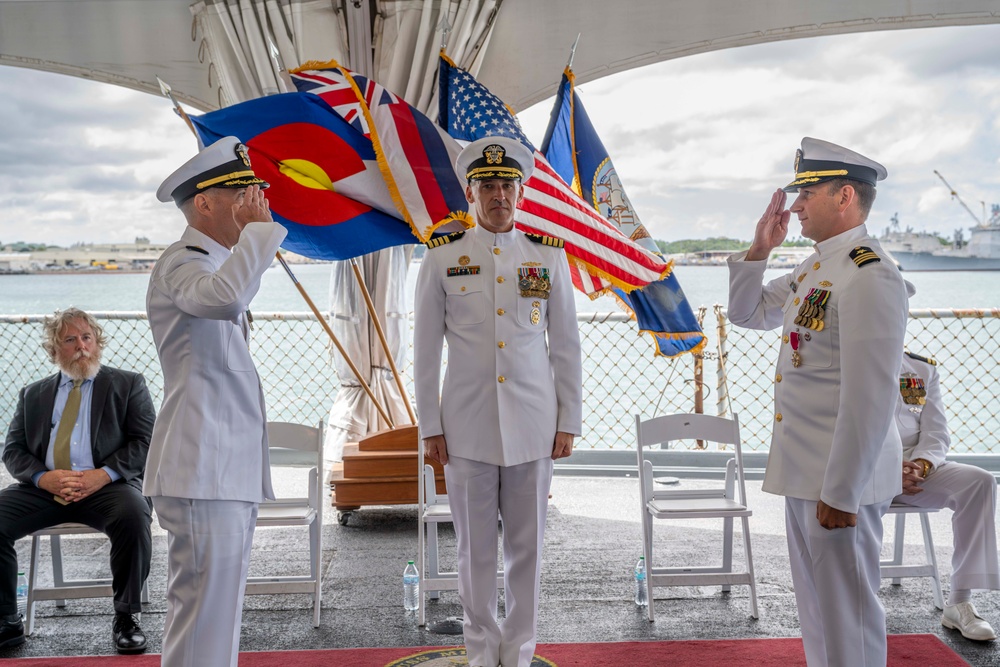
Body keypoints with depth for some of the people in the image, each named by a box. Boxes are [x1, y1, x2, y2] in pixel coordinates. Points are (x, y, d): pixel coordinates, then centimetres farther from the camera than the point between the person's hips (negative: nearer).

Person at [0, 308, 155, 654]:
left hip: (106, 486, -3)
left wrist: (103, 474, -15)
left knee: (134, 515, -34)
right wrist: (44, 477, -9)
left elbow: (145, 441, 1)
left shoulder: (128, 384, 11)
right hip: (44, 488, 3)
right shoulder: (32, 394, 21)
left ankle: (126, 619, -17)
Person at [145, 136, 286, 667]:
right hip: (202, 471, -10)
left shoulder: (214, 265, 21)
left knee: (214, 613, 16)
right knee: (204, 613, -6)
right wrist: (259, 228, -22)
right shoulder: (179, 264, -11)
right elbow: (224, 298, -35)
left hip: (229, 471, 10)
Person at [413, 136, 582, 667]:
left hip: (533, 425, 1)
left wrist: (569, 420, 4)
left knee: (527, 546, 8)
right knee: (476, 549, 8)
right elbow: (425, 349, 4)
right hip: (467, 427, -1)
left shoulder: (549, 255, 5)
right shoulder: (441, 258, 2)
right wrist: (430, 426, 1)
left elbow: (566, 344, 7)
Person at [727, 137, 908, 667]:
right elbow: (747, 313, 21)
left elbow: (871, 396, -23)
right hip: (804, 467, 9)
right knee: (816, 606, 22)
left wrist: (841, 493, -22)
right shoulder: (814, 269, 11)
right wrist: (759, 250, 5)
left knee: (848, 613, 5)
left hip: (840, 480, -9)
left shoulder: (870, 274, -19)